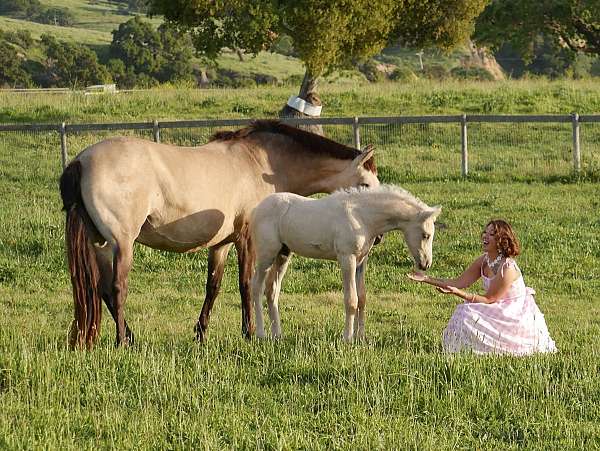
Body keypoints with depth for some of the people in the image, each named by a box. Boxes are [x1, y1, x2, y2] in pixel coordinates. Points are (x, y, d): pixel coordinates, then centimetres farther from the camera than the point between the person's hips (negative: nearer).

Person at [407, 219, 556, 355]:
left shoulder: (507, 268, -25)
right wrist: (427, 279, -4)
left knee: (470, 317, -21)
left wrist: (458, 292, -29)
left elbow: (488, 299, -21)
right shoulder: (484, 261, 0)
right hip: (500, 309, 8)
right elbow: (459, 282, 2)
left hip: (517, 315, -8)